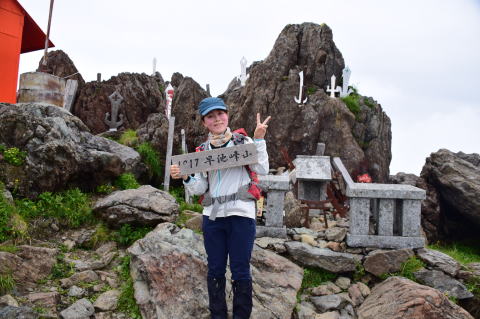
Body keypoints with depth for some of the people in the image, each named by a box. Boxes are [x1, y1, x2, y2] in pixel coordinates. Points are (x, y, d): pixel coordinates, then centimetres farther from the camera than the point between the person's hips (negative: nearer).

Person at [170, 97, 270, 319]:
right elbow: (200, 188, 10)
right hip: (212, 216, 3)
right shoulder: (203, 151, 11)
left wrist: (258, 140, -15)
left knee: (240, 272, 4)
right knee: (215, 270, 12)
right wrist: (185, 177, -9)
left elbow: (262, 170, -8)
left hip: (241, 214, -3)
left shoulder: (243, 142, 2)